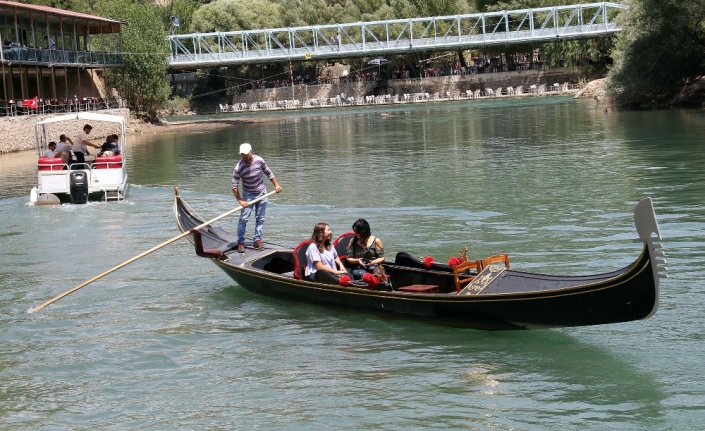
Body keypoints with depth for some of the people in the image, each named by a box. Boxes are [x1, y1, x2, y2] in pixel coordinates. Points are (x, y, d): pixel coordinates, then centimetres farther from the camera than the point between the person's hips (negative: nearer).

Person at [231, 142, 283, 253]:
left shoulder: (259, 160, -13)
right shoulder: (238, 168, -21)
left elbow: (268, 173, 6)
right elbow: (234, 187, -19)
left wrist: (276, 185, 3)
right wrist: (240, 201, -24)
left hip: (262, 193, 3)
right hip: (248, 194, -3)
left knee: (260, 218, 6)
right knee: (244, 218, -8)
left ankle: (257, 240, 13)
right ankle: (240, 242, 0)